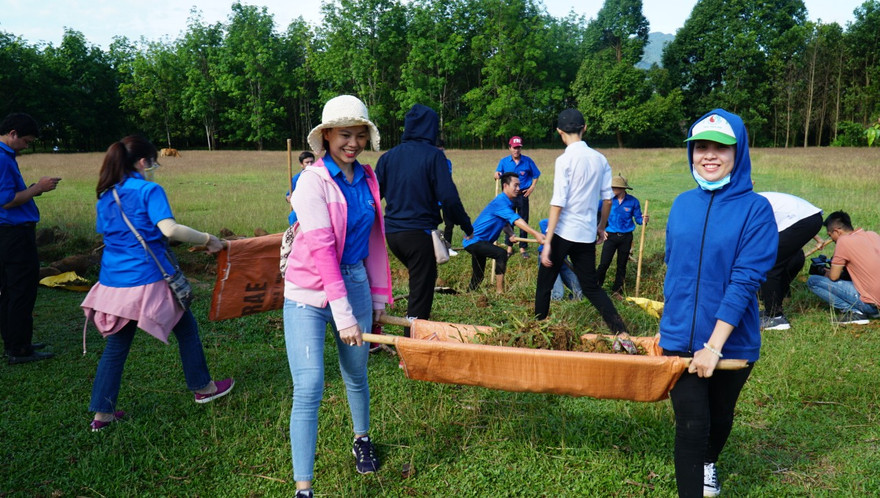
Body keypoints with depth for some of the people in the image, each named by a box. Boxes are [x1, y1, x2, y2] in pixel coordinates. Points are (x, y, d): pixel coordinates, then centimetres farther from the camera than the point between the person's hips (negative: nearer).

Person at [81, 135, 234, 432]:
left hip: (113, 282, 6)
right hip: (148, 279, -6)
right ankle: (203, 388, 27)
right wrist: (207, 240, -15)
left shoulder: (105, 197, 9)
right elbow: (169, 228, -23)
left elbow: (106, 235, 17)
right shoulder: (149, 190, -11)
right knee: (186, 328, 14)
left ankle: (102, 413, 15)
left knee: (116, 344, 12)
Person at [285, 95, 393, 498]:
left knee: (357, 376, 20)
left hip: (354, 282, 5)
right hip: (310, 293, -5)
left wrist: (378, 294, 12)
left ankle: (361, 439, 46)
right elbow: (320, 249, -20)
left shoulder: (367, 178, 4)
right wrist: (342, 314, -23)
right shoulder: (313, 180, -14)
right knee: (309, 389, -9)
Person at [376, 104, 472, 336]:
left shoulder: (388, 156, 8)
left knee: (419, 279, 26)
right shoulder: (433, 155, -8)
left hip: (392, 232, 6)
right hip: (419, 233, -6)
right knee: (421, 294, 3)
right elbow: (449, 197, -14)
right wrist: (466, 225, -2)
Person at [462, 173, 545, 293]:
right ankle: (500, 292, -29)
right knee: (501, 254, -29)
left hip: (480, 242, 10)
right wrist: (536, 234, -42)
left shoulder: (507, 203, 10)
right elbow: (516, 220, -33)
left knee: (478, 278, 16)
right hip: (474, 241, -10)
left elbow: (505, 222, 25)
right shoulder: (500, 202, -21)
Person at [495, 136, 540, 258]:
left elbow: (535, 175, 7)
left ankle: (523, 248, 15)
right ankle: (509, 247, 18)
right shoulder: (504, 161, -1)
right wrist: (497, 175, -28)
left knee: (523, 221, 5)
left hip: (523, 195, 0)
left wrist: (532, 187, -4)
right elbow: (498, 175, -4)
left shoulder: (527, 161, -2)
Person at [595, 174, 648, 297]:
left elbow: (638, 218, 2)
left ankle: (617, 289, 24)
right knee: (604, 263, -7)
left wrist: (643, 220, -20)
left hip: (626, 237, 1)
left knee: (622, 265, 11)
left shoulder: (633, 201, -5)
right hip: (610, 236, -1)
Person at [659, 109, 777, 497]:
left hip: (732, 341, -1)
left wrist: (714, 346, -23)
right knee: (691, 425, -5)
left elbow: (745, 281, -19)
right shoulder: (682, 204, 0)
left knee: (720, 417, 21)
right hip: (680, 338, 2)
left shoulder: (755, 209, -13)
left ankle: (708, 462, 51)